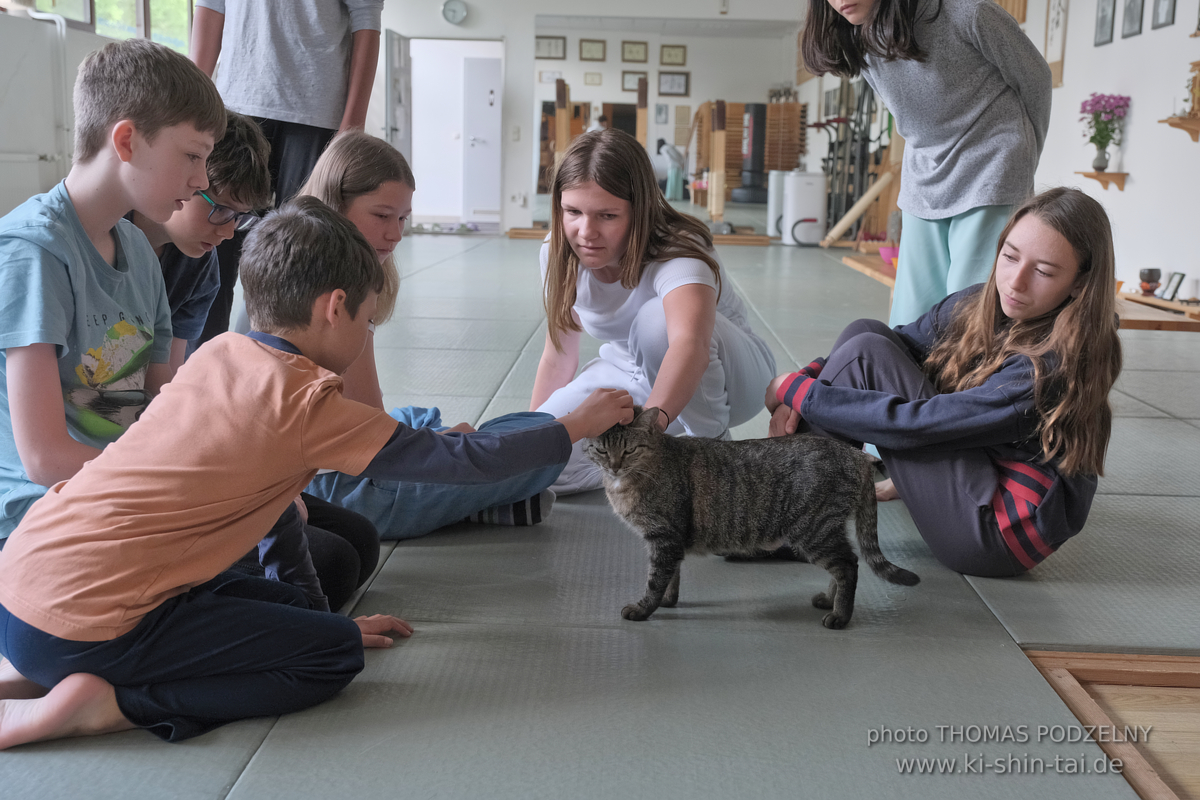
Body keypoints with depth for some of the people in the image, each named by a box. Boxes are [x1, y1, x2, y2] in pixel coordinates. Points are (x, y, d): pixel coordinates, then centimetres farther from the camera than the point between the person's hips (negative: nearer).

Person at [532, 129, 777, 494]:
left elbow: (690, 344, -56)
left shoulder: (678, 255, -34)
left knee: (656, 318, -39)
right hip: (630, 374, 5)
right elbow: (558, 356, -2)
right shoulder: (559, 254, -15)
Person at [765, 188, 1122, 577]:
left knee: (864, 352, -16)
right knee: (864, 332, -2)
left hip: (999, 535, -8)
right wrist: (802, 389, -14)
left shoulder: (1056, 366, -26)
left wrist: (796, 390, -19)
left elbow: (914, 423, -27)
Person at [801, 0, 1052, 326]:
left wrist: (1021, 167, 8)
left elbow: (1035, 78, -2)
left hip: (988, 183, -5)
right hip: (924, 190, 6)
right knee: (909, 320, 0)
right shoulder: (859, 46, 2)